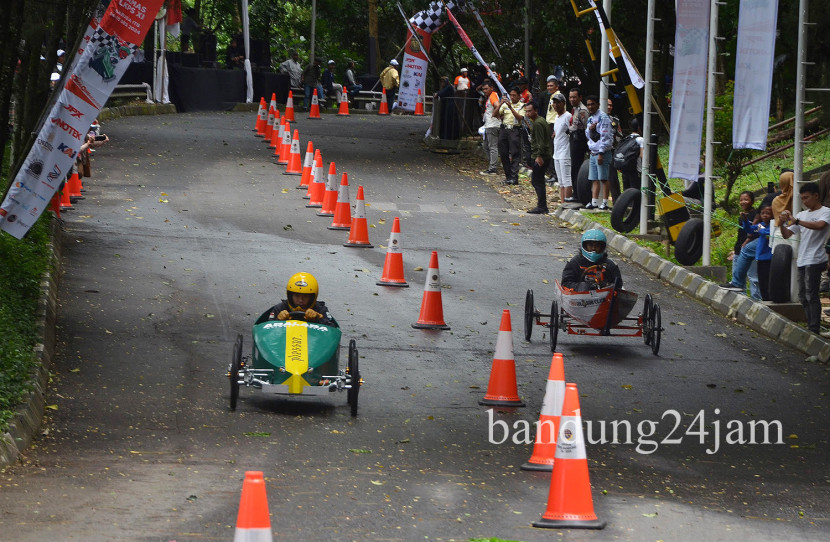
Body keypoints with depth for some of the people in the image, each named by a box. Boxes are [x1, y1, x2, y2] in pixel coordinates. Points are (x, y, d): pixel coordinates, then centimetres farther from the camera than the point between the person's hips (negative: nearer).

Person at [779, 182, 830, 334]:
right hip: (802, 261, 8)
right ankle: (811, 326, 16)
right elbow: (786, 235, 18)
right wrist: (782, 223, -3)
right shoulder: (802, 214, 18)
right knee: (803, 296, 9)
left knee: (811, 295, -12)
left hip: (815, 260, -8)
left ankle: (814, 329, -12)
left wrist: (795, 220, -27)